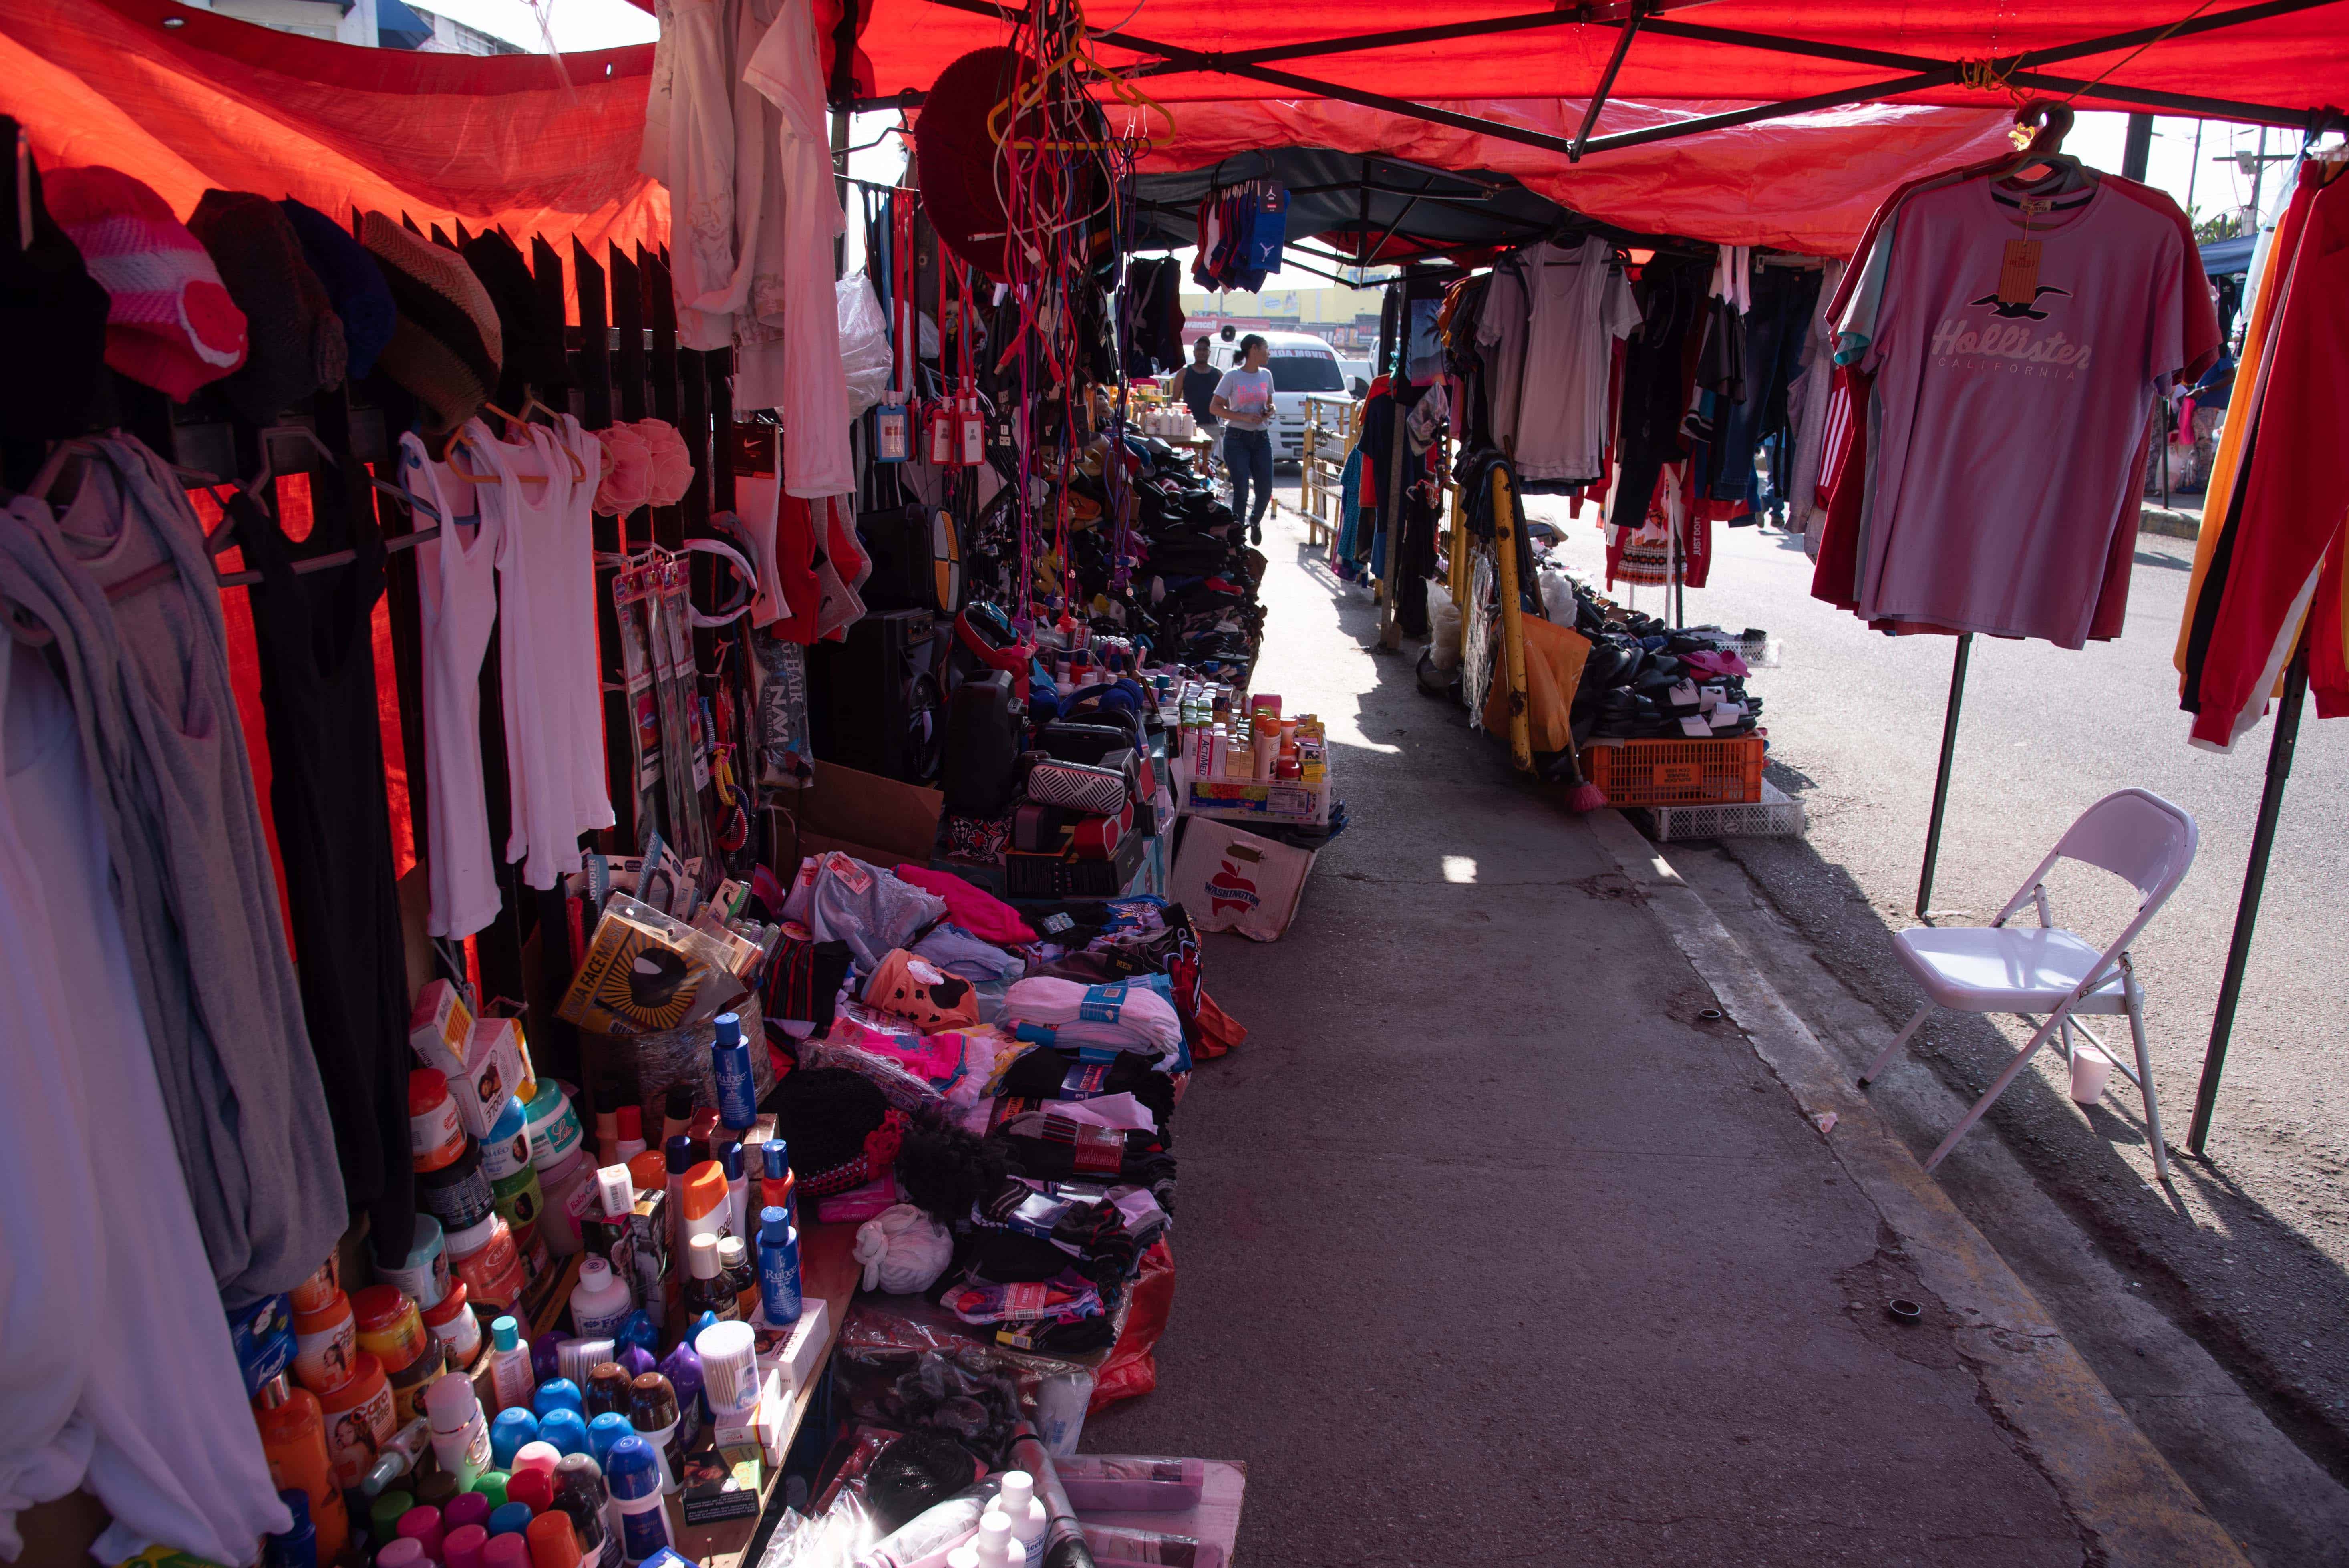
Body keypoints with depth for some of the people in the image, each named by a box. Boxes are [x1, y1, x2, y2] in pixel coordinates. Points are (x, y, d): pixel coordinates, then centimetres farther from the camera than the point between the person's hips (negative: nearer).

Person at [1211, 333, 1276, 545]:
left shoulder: (1266, 375, 10)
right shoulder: (1233, 376, -5)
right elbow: (1215, 407, -7)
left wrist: (1269, 411, -2)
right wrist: (1244, 417, -17)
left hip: (1261, 438, 5)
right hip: (1237, 438, -5)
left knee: (1265, 489, 0)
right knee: (1241, 490, -9)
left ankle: (1255, 521, 31)